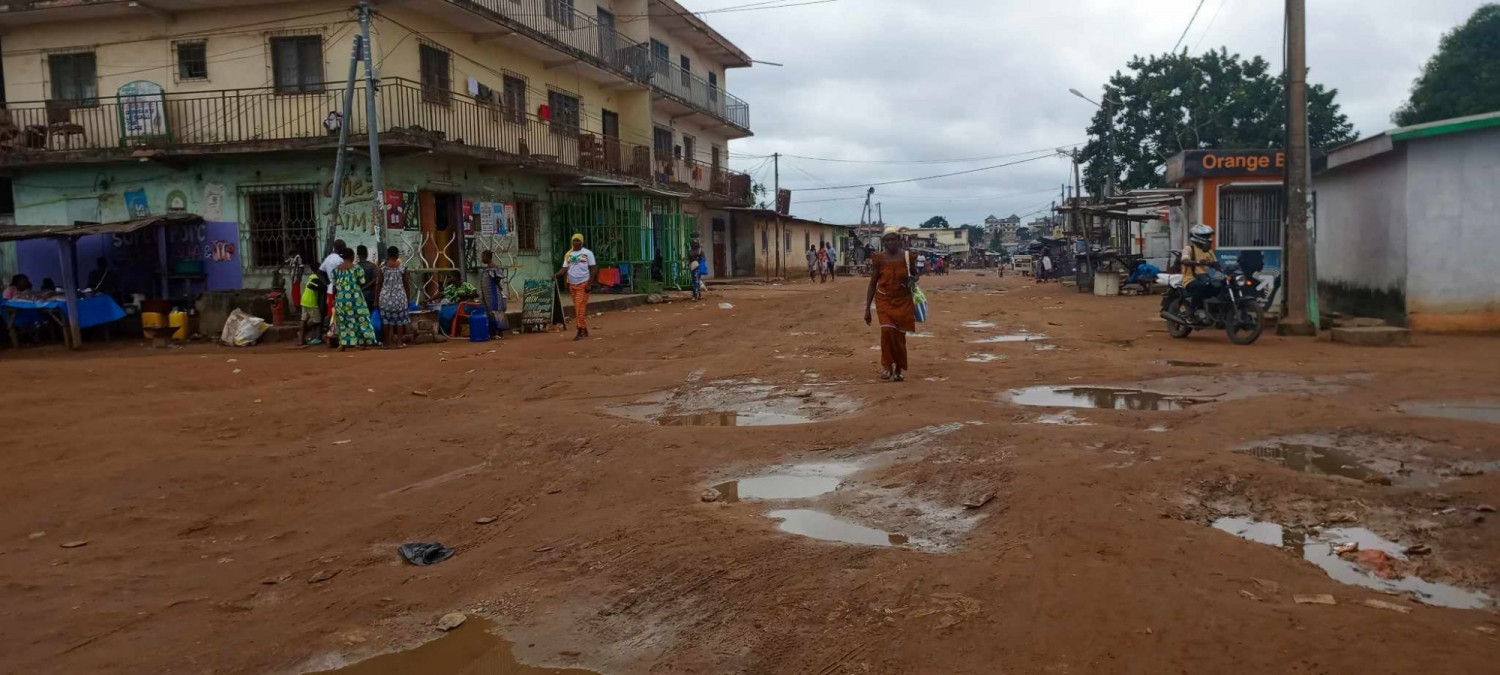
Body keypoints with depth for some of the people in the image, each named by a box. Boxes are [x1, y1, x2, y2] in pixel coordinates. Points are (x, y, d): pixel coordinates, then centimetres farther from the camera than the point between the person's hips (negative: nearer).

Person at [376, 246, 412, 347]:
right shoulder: (402, 267, -5)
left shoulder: (383, 267, -3)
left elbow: (379, 284, 1)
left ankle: (387, 342, 11)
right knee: (400, 319, 5)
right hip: (399, 296, -1)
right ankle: (399, 342, 4)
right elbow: (406, 284, -1)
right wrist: (408, 298, 9)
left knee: (386, 319, 8)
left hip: (386, 296, 1)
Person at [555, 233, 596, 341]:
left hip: (583, 284, -6)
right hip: (572, 284, 6)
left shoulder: (587, 253, -2)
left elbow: (593, 269, -4)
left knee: (580, 308, -12)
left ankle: (580, 331, -11)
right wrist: (556, 275, -12)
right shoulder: (568, 254, 11)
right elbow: (565, 268, 8)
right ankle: (584, 330, 18)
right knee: (577, 308, 10)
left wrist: (590, 284, -13)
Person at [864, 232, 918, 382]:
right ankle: (887, 366, -4)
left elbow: (916, 273, 14)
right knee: (887, 330, -21)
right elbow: (872, 284, -1)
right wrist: (867, 309, -3)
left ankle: (899, 369, 20)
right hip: (884, 300, -1)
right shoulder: (879, 259, -6)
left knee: (899, 335, 4)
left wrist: (913, 280, -12)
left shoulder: (907, 257, -4)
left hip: (903, 301, 1)